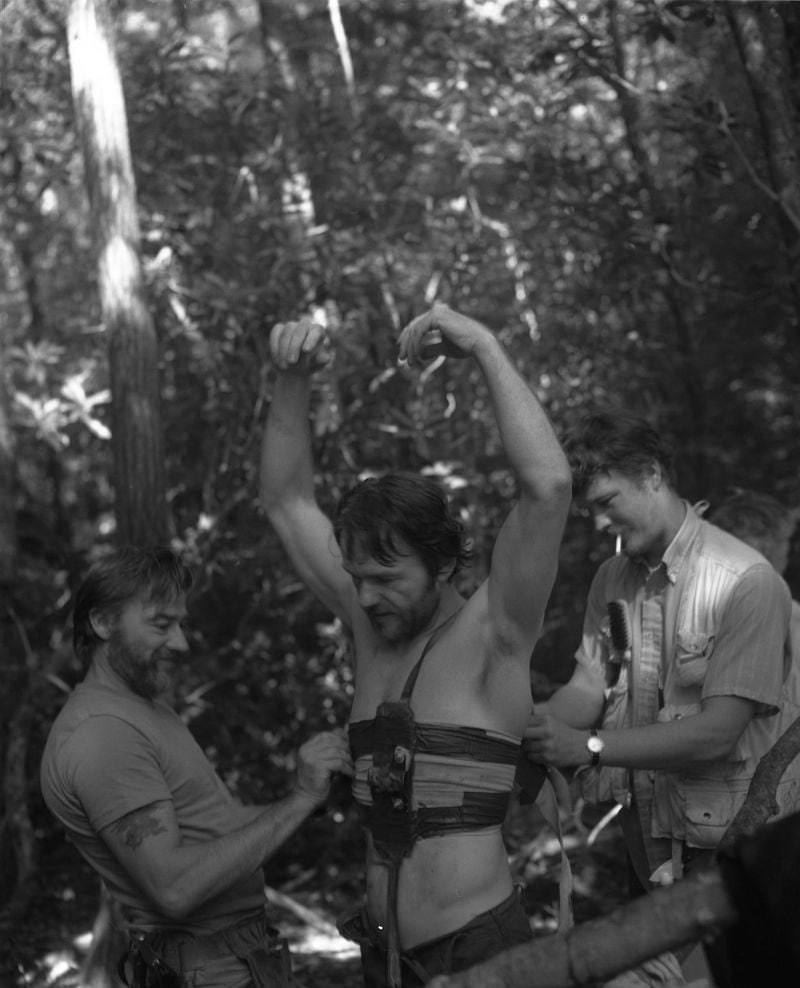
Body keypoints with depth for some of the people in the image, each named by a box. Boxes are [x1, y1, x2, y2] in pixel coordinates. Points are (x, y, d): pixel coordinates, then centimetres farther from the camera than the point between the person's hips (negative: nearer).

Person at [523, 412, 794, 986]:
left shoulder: (747, 583, -17)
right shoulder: (613, 579, 6)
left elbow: (717, 731, -22)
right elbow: (589, 688, 2)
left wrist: (589, 746, -24)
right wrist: (520, 727, -18)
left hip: (722, 848, -6)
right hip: (643, 839, 6)